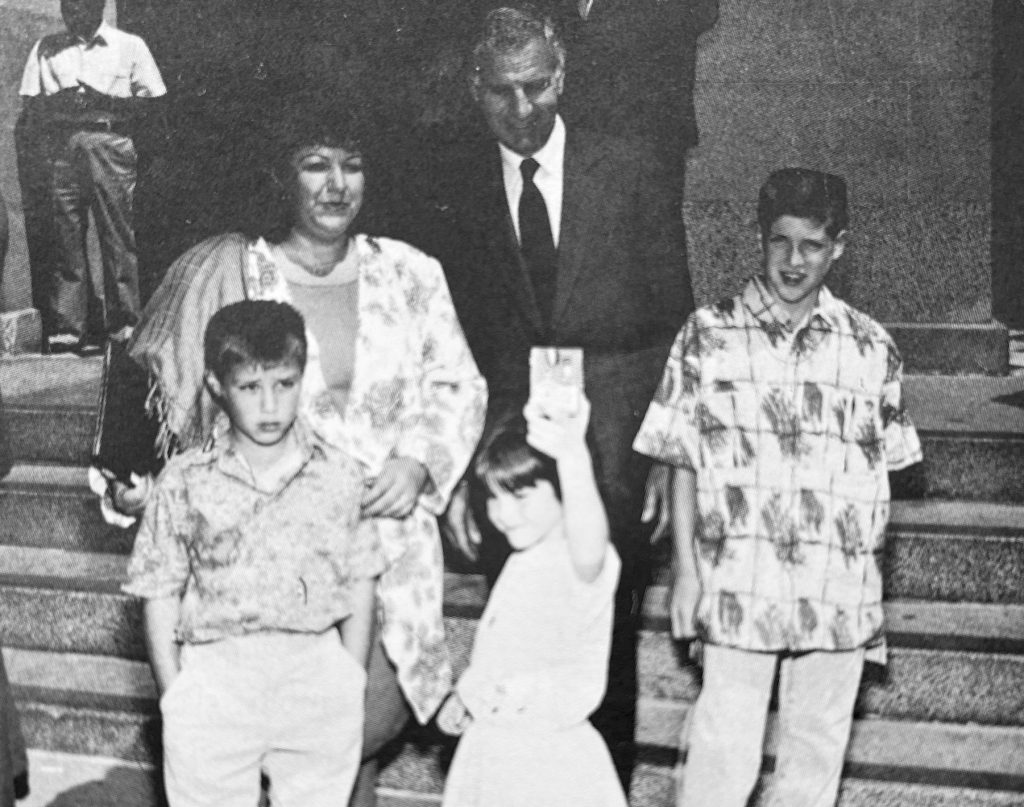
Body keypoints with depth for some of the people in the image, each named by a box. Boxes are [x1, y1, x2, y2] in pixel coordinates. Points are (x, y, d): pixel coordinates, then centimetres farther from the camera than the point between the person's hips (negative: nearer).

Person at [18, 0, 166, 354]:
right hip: (64, 148, 2)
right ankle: (66, 325, -2)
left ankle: (123, 323, -3)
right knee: (67, 235, -2)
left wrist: (105, 102, -9)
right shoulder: (46, 49, 17)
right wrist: (58, 105, -8)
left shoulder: (129, 46, 9)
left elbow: (152, 102, 4)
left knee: (117, 235, -6)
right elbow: (31, 109, 13)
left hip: (110, 145, -2)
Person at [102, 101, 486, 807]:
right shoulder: (230, 275, -1)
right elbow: (171, 399, 4)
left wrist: (417, 461, -7)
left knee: (376, 717, -4)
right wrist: (134, 478, -10)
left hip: (390, 529, 2)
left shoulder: (410, 274, 5)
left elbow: (458, 385, 8)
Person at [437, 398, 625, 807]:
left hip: (546, 758, -9)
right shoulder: (523, 561, 7)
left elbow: (589, 547, -50)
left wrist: (573, 459, -64)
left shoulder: (582, 566, -23)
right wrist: (465, 695, 20)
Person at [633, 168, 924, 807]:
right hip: (738, 586, -2)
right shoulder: (708, 335, -1)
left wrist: (876, 585, 7)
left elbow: (883, 471, 9)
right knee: (726, 753, -1)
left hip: (842, 593, 2)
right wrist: (686, 570, -3)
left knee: (818, 750, 12)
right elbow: (682, 463, 1)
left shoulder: (872, 347, 4)